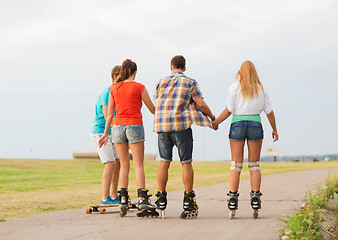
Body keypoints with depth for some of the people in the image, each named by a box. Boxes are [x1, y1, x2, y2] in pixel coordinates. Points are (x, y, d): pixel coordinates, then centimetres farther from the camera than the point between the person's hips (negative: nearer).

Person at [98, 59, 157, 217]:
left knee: (124, 165, 10)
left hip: (118, 127, 3)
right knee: (138, 165, -3)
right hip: (135, 126, -3)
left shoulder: (114, 88, 7)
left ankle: (123, 199, 3)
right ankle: (142, 198, -13)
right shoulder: (139, 87, -2)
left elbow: (109, 114, 8)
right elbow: (152, 109, 5)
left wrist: (105, 134, 14)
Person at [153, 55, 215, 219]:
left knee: (164, 162, 11)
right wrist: (212, 118, 11)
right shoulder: (190, 83, 4)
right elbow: (201, 104, -4)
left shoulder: (161, 82, 12)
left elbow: (156, 106, 15)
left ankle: (161, 200, 10)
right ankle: (188, 202, 2)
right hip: (182, 126, -3)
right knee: (186, 163, 3)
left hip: (162, 126, 3)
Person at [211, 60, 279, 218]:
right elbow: (269, 111, 10)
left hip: (237, 125, -1)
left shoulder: (235, 87, 0)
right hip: (255, 125, 1)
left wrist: (216, 122, 9)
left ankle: (232, 199, -4)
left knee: (236, 165, 1)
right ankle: (255, 197, 2)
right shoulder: (261, 89, 7)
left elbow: (228, 110, -4)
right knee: (254, 164, 8)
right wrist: (274, 129, 21)